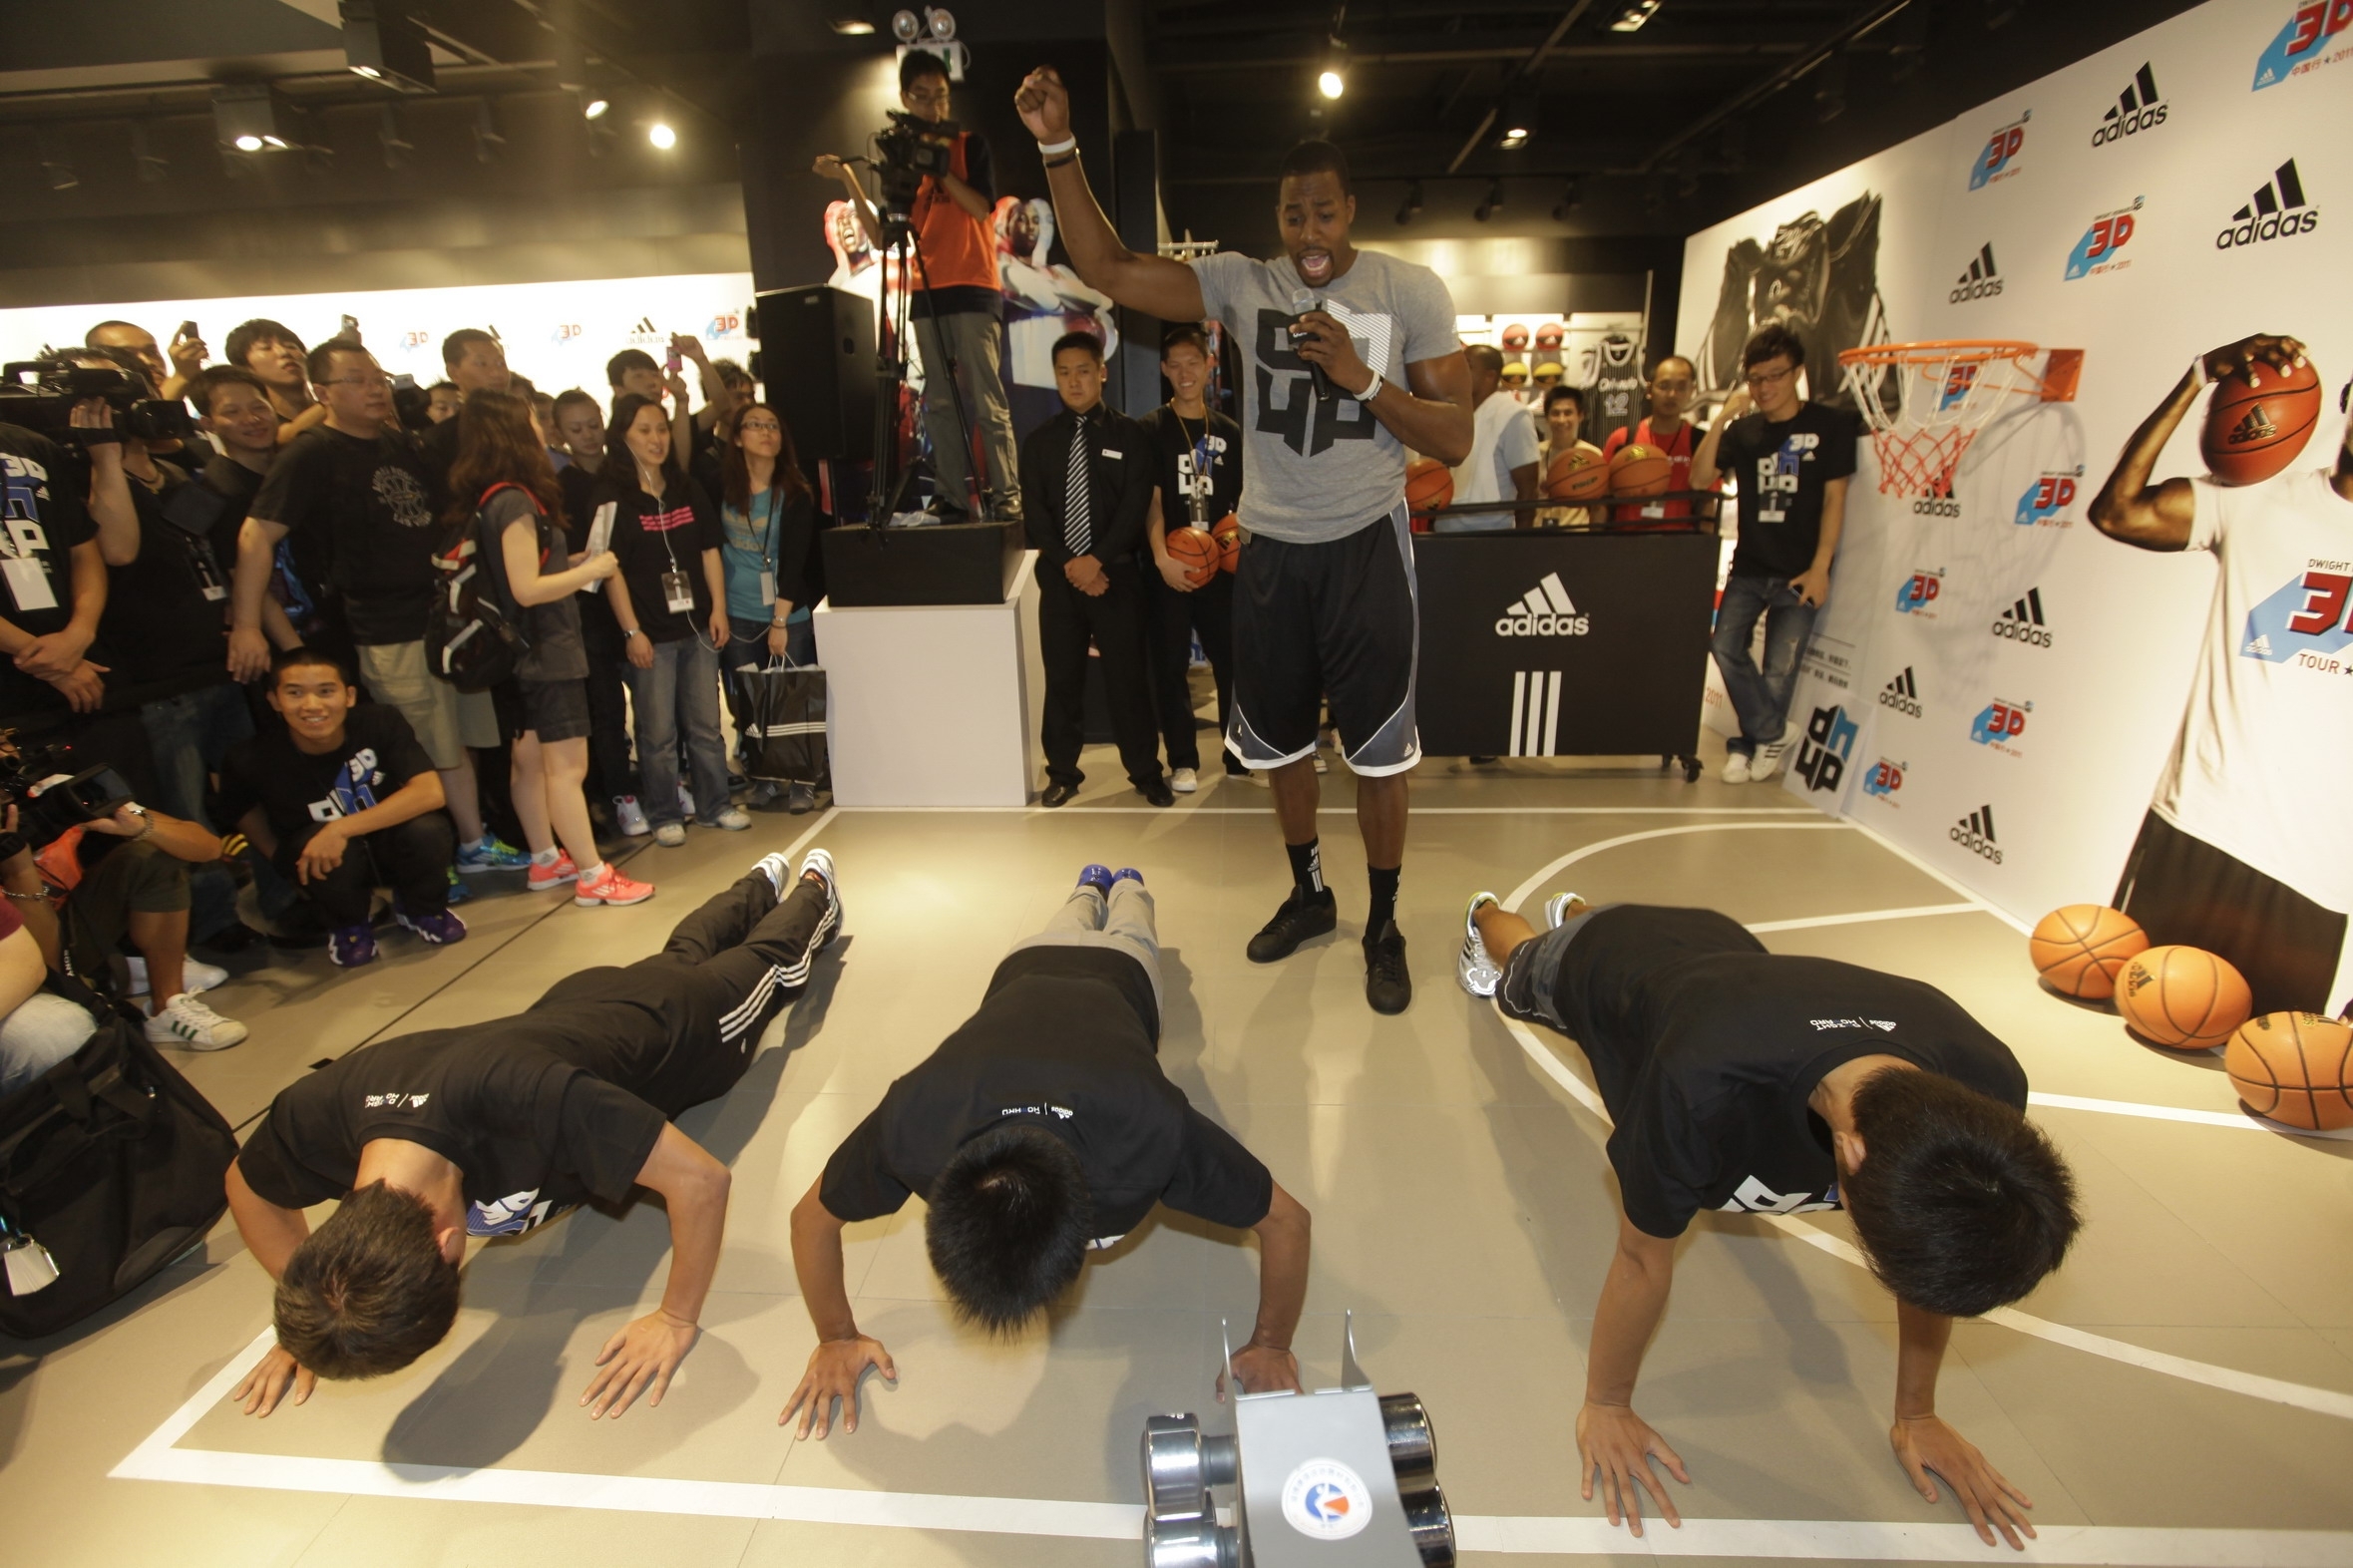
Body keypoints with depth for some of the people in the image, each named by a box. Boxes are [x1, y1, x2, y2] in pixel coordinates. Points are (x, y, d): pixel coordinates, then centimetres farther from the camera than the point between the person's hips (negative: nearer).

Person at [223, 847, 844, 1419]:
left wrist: (677, 1320, -39)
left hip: (671, 1024, -4)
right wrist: (311, 1315, -16)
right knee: (683, 954, 36)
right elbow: (249, 1188, -12)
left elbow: (700, 1180, -47)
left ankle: (812, 890, 60)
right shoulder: (317, 1111, -37)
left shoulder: (524, 1096, -53)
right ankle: (763, 884, 64)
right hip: (575, 1003, 5)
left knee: (768, 961, 30)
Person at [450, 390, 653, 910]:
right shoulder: (515, 501, -18)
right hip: (547, 652, -10)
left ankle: (546, 861, 27)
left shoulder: (491, 499, 10)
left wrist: (575, 563, 12)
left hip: (520, 653, 10)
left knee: (529, 761, 15)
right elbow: (527, 589, -21)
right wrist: (589, 570, -11)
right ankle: (593, 876, -2)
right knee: (567, 766, -7)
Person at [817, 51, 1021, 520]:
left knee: (987, 402, -12)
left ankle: (1007, 498, -12)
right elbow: (881, 235, 10)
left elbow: (981, 207, -10)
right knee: (939, 405, 2)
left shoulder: (970, 144, 6)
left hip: (972, 291, -5)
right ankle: (954, 500, 4)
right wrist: (849, 181, 1)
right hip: (926, 294, 5)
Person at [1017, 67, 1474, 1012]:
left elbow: (1455, 440, -6)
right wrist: (1060, 147, -12)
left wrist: (1363, 378, -18)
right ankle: (1308, 894, 35)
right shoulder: (1241, 283, 2)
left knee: (1378, 747, 2)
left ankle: (1384, 927, 21)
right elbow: (1106, 269, -3)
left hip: (1363, 542, -3)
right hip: (1270, 545, 3)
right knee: (1279, 737, 14)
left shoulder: (1411, 290, -4)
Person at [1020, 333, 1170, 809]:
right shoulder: (1039, 441, 9)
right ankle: (1063, 772, 18)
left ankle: (1145, 772, 12)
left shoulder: (1131, 435, 2)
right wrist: (1069, 565, -11)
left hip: (1117, 573, -2)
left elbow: (1135, 507, -7)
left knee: (1127, 676, 1)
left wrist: (1097, 561, -16)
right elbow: (1035, 513, 2)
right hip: (1059, 577, 3)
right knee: (1062, 677, 7)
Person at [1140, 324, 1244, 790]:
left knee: (1233, 659, 3)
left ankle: (1241, 754, 15)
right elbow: (1151, 499, -6)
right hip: (1170, 567, -2)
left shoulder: (1229, 431, 11)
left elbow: (1243, 500, 14)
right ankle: (1183, 761, 12)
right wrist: (1162, 556, -17)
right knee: (1171, 664, 2)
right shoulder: (1151, 429, 2)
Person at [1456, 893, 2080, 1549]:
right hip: (1597, 958, -4)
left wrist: (1917, 1415, -3)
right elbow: (1643, 1259, -33)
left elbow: (1931, 1254, -16)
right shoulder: (1706, 1090, -51)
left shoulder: (1986, 1092, -37)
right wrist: (1605, 1408, -17)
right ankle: (1487, 914, 64)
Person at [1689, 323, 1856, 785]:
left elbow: (1834, 499, -3)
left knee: (1779, 669, -4)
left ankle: (1749, 744, 17)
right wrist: (1722, 417, -13)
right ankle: (1773, 733, 5)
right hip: (1749, 567, 3)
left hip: (1799, 572, -3)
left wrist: (1820, 568, -10)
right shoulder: (1743, 430, 9)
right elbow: (1699, 479, -5)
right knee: (1727, 647, -13)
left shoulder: (1830, 424, 0)